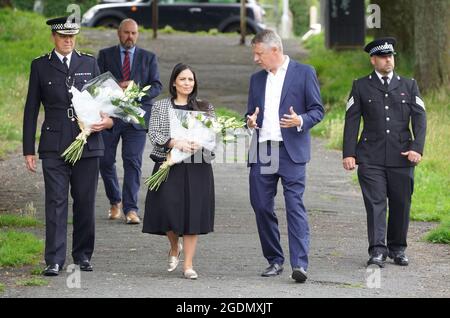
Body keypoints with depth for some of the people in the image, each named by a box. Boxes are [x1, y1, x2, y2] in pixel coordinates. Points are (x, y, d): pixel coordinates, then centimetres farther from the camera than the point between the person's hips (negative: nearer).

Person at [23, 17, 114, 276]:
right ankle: (54, 260, -5)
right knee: (56, 202, -6)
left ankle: (83, 255, 17)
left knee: (85, 203, 5)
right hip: (54, 145, -2)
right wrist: (29, 149, 2)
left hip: (87, 144, 2)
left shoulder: (89, 63, 11)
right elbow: (31, 110, 7)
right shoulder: (40, 66, 7)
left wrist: (109, 120, -10)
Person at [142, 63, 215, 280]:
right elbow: (154, 134, -2)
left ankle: (188, 264, 0)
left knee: (193, 212, -5)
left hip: (197, 167, 1)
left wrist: (199, 144, -15)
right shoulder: (160, 107, 9)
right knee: (168, 209, -9)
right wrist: (175, 143, -19)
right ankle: (174, 248, 23)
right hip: (169, 165, -1)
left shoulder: (205, 108, 12)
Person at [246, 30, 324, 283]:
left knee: (295, 206, -12)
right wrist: (250, 120, 0)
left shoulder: (304, 73, 2)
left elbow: (317, 110, 0)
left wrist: (300, 121, -20)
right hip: (262, 151, 6)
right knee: (261, 206, 4)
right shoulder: (257, 79, 18)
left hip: (291, 151, -6)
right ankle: (275, 260, 15)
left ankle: (300, 264, -17)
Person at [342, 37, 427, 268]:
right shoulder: (361, 87, 8)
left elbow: (419, 119, 5)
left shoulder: (409, 86, 12)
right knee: (375, 203, -10)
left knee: (401, 205, 4)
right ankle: (377, 251, -14)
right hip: (370, 158, -2)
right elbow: (352, 120, 4)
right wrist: (348, 153, -6)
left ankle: (397, 249, 18)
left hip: (401, 157, 2)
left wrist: (417, 148, -10)